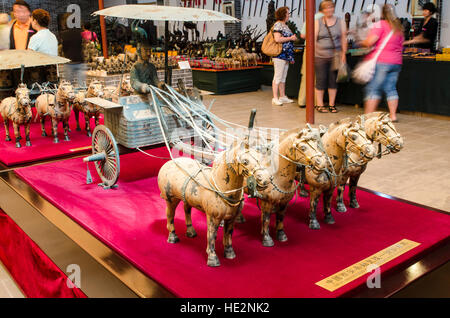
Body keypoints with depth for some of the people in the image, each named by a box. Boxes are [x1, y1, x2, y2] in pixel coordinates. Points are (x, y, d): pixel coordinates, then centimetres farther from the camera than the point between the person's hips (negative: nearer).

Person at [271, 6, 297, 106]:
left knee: (283, 77, 11)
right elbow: (277, 39, -22)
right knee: (278, 76, -7)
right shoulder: (278, 25, -9)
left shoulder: (285, 25, 19)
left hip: (286, 55, 9)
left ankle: (282, 96, 17)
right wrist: (291, 38, -12)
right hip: (279, 54, -9)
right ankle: (275, 98, -5)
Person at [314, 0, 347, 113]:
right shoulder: (317, 22, 5)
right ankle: (319, 105, 8)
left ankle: (331, 104, 14)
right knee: (320, 80, -2)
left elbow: (343, 39, 9)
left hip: (335, 56, 2)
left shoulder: (340, 22, 10)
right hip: (320, 56, -1)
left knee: (333, 80, 4)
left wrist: (343, 54, 3)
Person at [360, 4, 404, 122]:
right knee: (391, 88, 10)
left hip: (381, 61, -7)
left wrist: (361, 43, 5)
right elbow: (400, 46, 22)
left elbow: (370, 41, -14)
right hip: (396, 62, 7)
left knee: (373, 88, -4)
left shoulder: (380, 24, -4)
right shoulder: (399, 27, 18)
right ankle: (393, 115, 8)